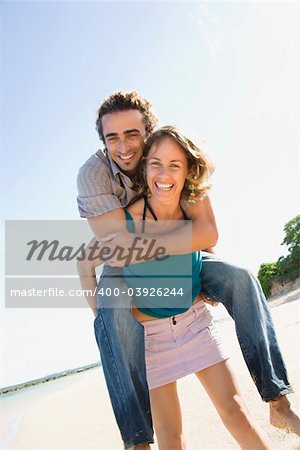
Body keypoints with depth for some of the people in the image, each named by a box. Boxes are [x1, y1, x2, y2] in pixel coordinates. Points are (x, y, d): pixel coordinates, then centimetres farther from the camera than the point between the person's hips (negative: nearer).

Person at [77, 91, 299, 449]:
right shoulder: (92, 174, -24)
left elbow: (207, 233, -27)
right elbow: (118, 247, -32)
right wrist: (186, 239, -32)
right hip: (123, 272, -2)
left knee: (240, 279, -20)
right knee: (115, 313, -35)